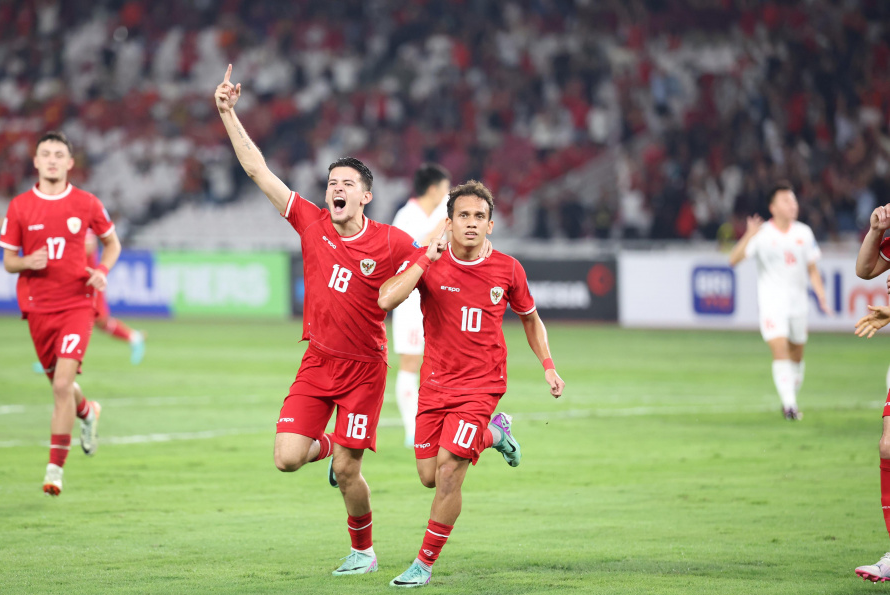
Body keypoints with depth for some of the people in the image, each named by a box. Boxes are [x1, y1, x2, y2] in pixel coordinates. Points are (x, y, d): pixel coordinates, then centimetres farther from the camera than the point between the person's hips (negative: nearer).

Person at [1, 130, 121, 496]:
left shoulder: (86, 204, -1)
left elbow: (112, 243, 14)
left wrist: (102, 271, -5)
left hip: (77, 304, -2)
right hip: (37, 307, 2)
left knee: (63, 383, -15)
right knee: (58, 383, 13)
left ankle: (55, 468, -11)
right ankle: (87, 413, 49)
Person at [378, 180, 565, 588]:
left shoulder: (507, 269, -4)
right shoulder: (429, 263, -7)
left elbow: (530, 318, 14)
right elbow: (386, 300, -23)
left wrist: (548, 365, 5)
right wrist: (426, 261, -26)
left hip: (481, 384, -2)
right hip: (435, 383, 2)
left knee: (449, 471, -15)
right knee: (430, 477, 8)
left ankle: (424, 564, 0)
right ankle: (494, 433, 36)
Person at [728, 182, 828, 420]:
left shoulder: (804, 233, 6)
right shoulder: (762, 234, -7)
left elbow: (812, 269, 13)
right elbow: (734, 259, -16)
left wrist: (822, 298, 4)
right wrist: (748, 236, -30)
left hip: (798, 301, 5)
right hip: (771, 302, -5)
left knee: (797, 355, 12)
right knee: (780, 352, -18)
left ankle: (791, 400, 28)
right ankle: (789, 403, -19)